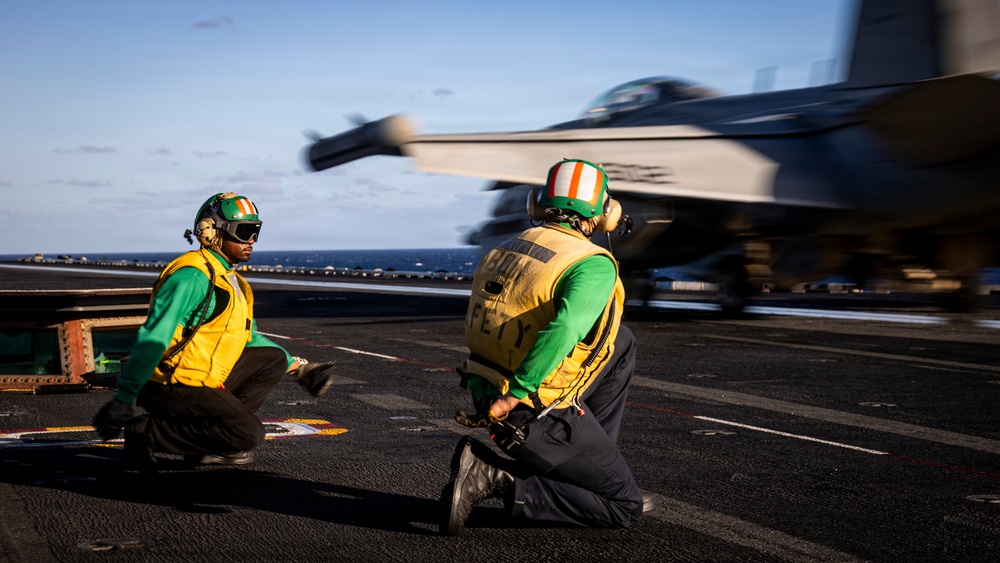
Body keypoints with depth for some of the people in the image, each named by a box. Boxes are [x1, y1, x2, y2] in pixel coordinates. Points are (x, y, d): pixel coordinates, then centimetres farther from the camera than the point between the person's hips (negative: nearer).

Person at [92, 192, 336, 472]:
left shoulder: (231, 281, 15)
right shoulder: (192, 276, -17)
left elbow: (249, 339, 27)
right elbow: (153, 339, -24)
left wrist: (298, 367, 21)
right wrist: (123, 399, -29)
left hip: (204, 380, 10)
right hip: (171, 387, -10)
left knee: (273, 359, 10)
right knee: (249, 435, -18)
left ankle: (208, 434, 4)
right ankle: (145, 433, -9)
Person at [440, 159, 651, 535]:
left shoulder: (509, 248, 7)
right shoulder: (594, 266, -16)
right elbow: (564, 329, -35)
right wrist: (513, 396, -27)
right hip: (538, 418, -8)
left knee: (622, 342, 21)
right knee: (627, 507, 6)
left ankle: (587, 463, 21)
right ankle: (495, 477, -6)